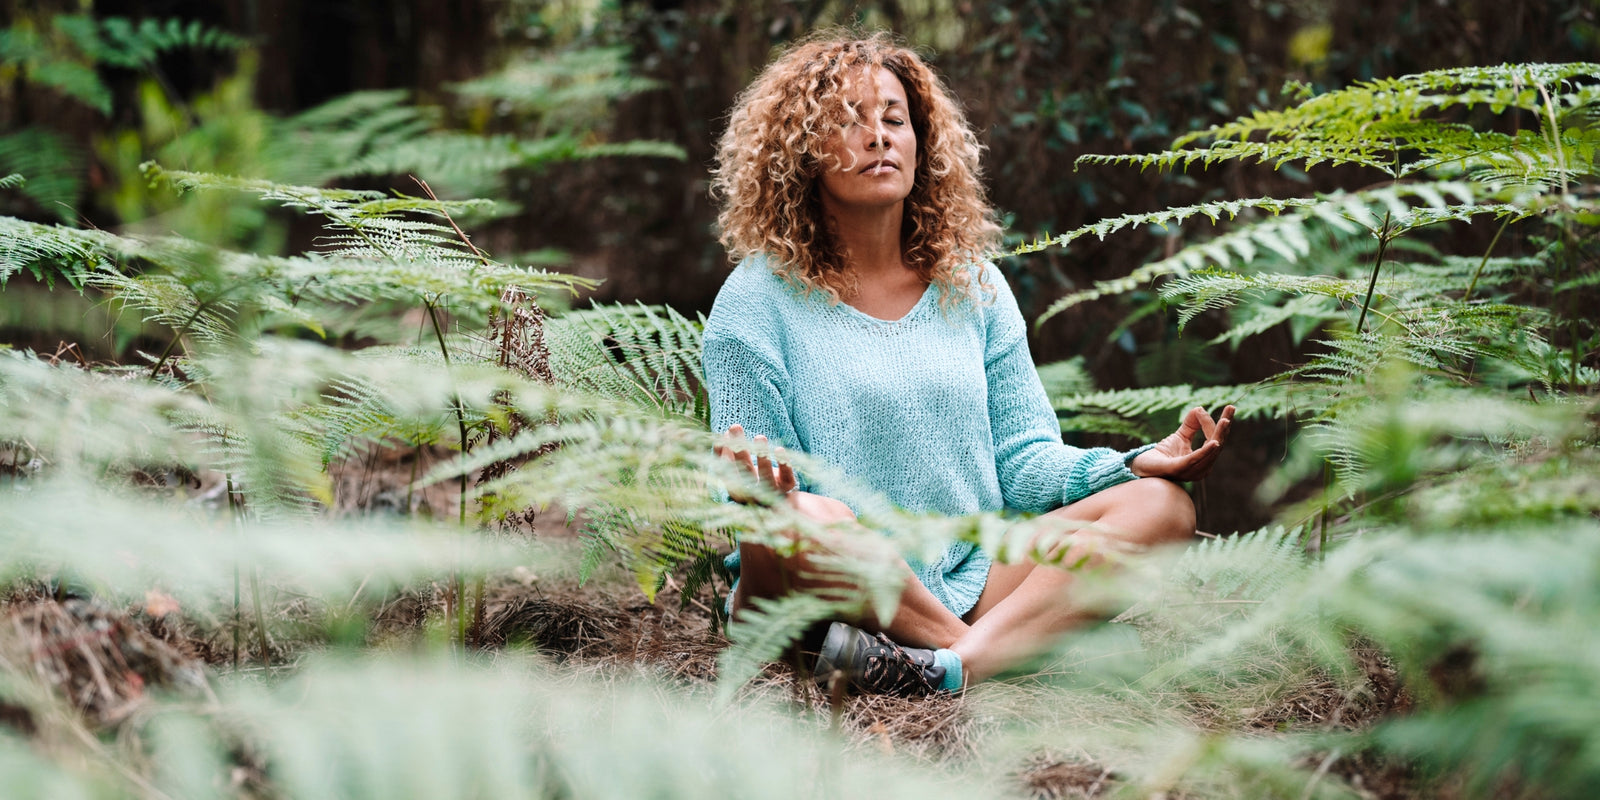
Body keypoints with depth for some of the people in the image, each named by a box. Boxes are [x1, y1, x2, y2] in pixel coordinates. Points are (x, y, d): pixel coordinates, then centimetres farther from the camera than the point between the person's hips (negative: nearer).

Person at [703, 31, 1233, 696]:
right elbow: (760, 499, -5)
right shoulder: (757, 303, 0)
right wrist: (763, 495, -31)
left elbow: (1022, 456, 12)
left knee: (1161, 506, -15)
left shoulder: (972, 286, 14)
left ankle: (952, 664, -36)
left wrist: (1136, 464, -6)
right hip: (844, 593, -5)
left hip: (974, 582, 5)